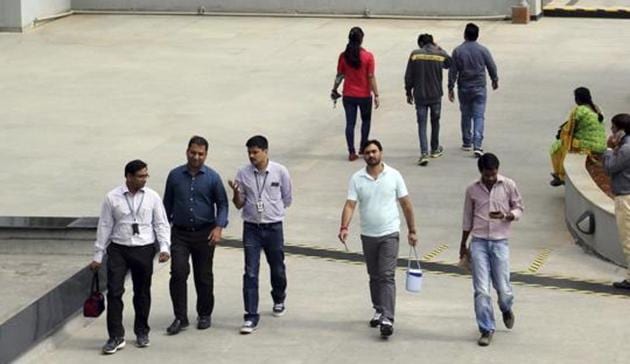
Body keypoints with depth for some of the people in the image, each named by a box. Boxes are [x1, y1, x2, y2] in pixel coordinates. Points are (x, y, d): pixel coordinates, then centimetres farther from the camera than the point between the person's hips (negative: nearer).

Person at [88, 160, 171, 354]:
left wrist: (164, 247, -9)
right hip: (118, 249, -1)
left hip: (144, 250, 1)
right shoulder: (112, 198, -3)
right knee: (114, 291, -6)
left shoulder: (152, 197, 0)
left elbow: (161, 224, 4)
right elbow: (104, 226, 2)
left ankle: (142, 332, 27)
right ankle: (116, 337, 0)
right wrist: (98, 256, 3)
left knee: (142, 292, 11)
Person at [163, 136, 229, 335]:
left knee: (204, 276, 7)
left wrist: (218, 227, -13)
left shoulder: (212, 177, -2)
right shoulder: (175, 175, 3)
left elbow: (222, 204, 1)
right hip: (180, 233, 1)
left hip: (204, 234, -1)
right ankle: (180, 317, -6)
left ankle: (204, 315, 24)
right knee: (178, 273, -12)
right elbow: (167, 204, 11)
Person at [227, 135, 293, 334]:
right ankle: (251, 317, -4)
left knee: (277, 269, 15)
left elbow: (287, 200, 6)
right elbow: (239, 204, 2)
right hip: (251, 228, 0)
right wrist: (236, 192, -17)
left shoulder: (280, 172, -7)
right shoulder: (243, 174, -4)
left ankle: (279, 300, 43)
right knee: (251, 273, -6)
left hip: (273, 227, 0)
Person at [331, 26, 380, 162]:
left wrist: (334, 90, 15)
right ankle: (363, 147, 24)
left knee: (350, 123, 6)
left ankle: (352, 152, 2)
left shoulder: (343, 56, -6)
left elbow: (339, 75, 1)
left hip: (348, 96, 2)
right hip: (364, 96, -1)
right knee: (366, 121, 20)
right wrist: (376, 95, -6)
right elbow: (371, 77, -12)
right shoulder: (368, 56, -13)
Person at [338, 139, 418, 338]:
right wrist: (344, 227, -24)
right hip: (368, 235, 3)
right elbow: (350, 204, -8)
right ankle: (379, 310, 30)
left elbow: (406, 203, 2)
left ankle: (387, 319, -15)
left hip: (389, 234, -3)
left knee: (387, 276, -11)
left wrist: (412, 230, 2)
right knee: (374, 276, 15)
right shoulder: (357, 179, -1)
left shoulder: (394, 176, -3)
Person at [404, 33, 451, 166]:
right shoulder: (440, 55, -5)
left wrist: (409, 92, 6)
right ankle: (435, 149, 34)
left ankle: (424, 153, -13)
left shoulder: (415, 55, -7)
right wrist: (439, 49, 17)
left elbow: (408, 76, -5)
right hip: (436, 95, 1)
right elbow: (449, 64, 18)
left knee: (422, 124, 1)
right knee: (435, 122, 20)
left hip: (420, 95, -1)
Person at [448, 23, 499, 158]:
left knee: (466, 115, 15)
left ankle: (467, 143, 25)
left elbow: (452, 71, -4)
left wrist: (451, 88, 3)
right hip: (479, 88, -1)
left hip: (464, 88, 1)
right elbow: (492, 67, 2)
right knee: (479, 116, -3)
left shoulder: (458, 51, -5)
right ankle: (477, 145, -14)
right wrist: (495, 80, 20)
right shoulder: (483, 50, -5)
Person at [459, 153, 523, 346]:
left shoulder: (509, 186, -1)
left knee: (503, 288, 2)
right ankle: (486, 330, 3)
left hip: (499, 242, -1)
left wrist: (506, 216, -17)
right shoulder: (472, 190, 4)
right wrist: (463, 246, 17)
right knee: (481, 290, -4)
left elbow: (519, 208, 6)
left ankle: (506, 310, 36)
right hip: (478, 243, 1)